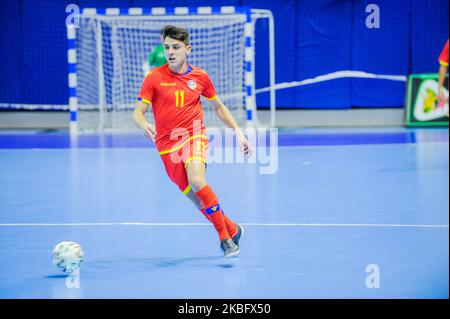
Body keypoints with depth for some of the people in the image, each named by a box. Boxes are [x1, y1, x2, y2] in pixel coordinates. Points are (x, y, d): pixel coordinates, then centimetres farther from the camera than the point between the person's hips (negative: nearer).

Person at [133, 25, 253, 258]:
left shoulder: (200, 76, 3)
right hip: (167, 145, 1)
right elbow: (138, 112, -5)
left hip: (194, 136, -1)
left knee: (197, 182, -28)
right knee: (194, 196, -1)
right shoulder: (154, 77, -3)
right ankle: (232, 230, 22)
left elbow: (218, 107, 18)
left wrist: (238, 132, 10)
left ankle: (224, 235, -15)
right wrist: (144, 125, -28)